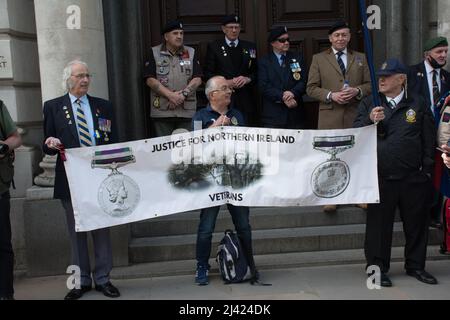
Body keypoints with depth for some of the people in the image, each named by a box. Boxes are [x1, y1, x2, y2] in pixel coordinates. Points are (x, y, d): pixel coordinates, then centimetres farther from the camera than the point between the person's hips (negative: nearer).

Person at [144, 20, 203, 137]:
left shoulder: (191, 53, 11)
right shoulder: (154, 53, 6)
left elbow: (197, 79, 4)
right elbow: (150, 80, -3)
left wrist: (184, 94, -11)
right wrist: (170, 95, -12)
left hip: (187, 111, 2)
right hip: (162, 111, -1)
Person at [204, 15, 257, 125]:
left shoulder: (250, 47, 15)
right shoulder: (214, 47, 8)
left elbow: (256, 72, 14)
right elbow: (208, 74, 3)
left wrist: (247, 79, -7)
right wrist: (225, 82, -11)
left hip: (246, 100, 2)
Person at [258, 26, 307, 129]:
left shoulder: (297, 58, 14)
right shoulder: (264, 62, 6)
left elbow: (304, 81, 5)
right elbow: (264, 86, -5)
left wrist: (293, 93, -14)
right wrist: (282, 97, -16)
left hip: (295, 114, 2)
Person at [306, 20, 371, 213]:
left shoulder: (360, 58, 15)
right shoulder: (319, 59, 8)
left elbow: (370, 84, 12)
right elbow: (311, 88, 3)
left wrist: (357, 91, -8)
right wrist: (331, 95, -12)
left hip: (356, 115, 2)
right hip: (330, 116, -2)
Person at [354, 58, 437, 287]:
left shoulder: (418, 104, 8)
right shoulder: (369, 104, 7)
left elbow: (429, 140, 8)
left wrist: (426, 169, 3)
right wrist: (369, 120, -16)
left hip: (413, 177, 1)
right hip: (380, 176, -1)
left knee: (417, 222, 10)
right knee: (379, 223, 4)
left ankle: (415, 266, 28)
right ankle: (377, 267, 16)